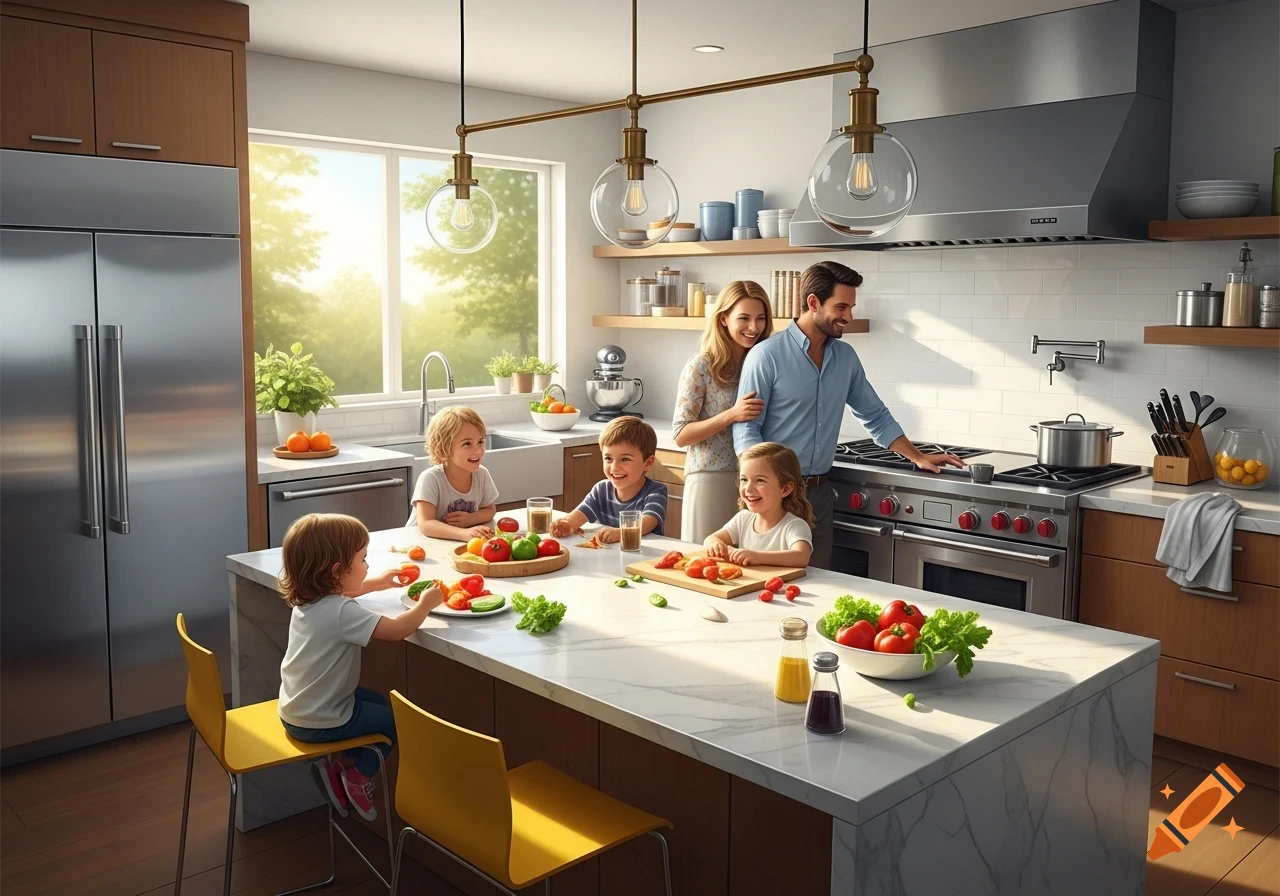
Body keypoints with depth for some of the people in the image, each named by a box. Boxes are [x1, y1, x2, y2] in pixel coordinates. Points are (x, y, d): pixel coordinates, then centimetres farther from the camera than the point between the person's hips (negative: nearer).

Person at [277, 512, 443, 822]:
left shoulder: (307, 599, -2)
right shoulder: (342, 613, -31)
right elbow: (398, 629, -32)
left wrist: (374, 583, 26)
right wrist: (425, 603, -16)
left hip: (296, 710, 8)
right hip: (319, 723, -8)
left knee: (379, 701, 25)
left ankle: (338, 764, 19)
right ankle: (358, 774, 16)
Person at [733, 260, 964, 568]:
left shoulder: (846, 357, 8)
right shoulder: (766, 357, -11)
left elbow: (876, 416, 18)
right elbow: (746, 429, -12)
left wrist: (919, 458, 13)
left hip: (819, 492, 5)